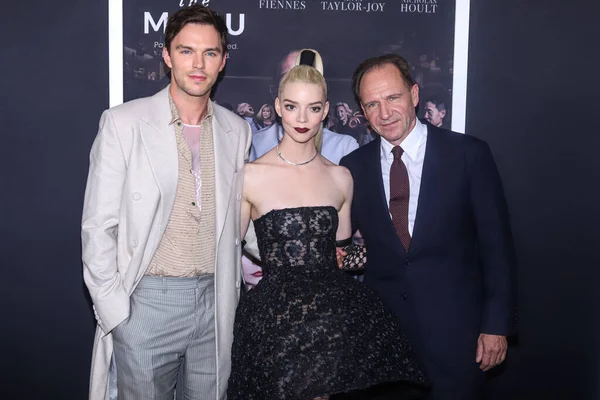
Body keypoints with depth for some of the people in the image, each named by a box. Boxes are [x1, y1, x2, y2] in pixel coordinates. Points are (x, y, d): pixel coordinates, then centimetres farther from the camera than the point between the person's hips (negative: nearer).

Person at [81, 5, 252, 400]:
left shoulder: (237, 130, 6)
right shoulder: (123, 123, -5)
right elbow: (99, 225, -5)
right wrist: (114, 308, -8)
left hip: (214, 302, 3)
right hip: (146, 302, -3)